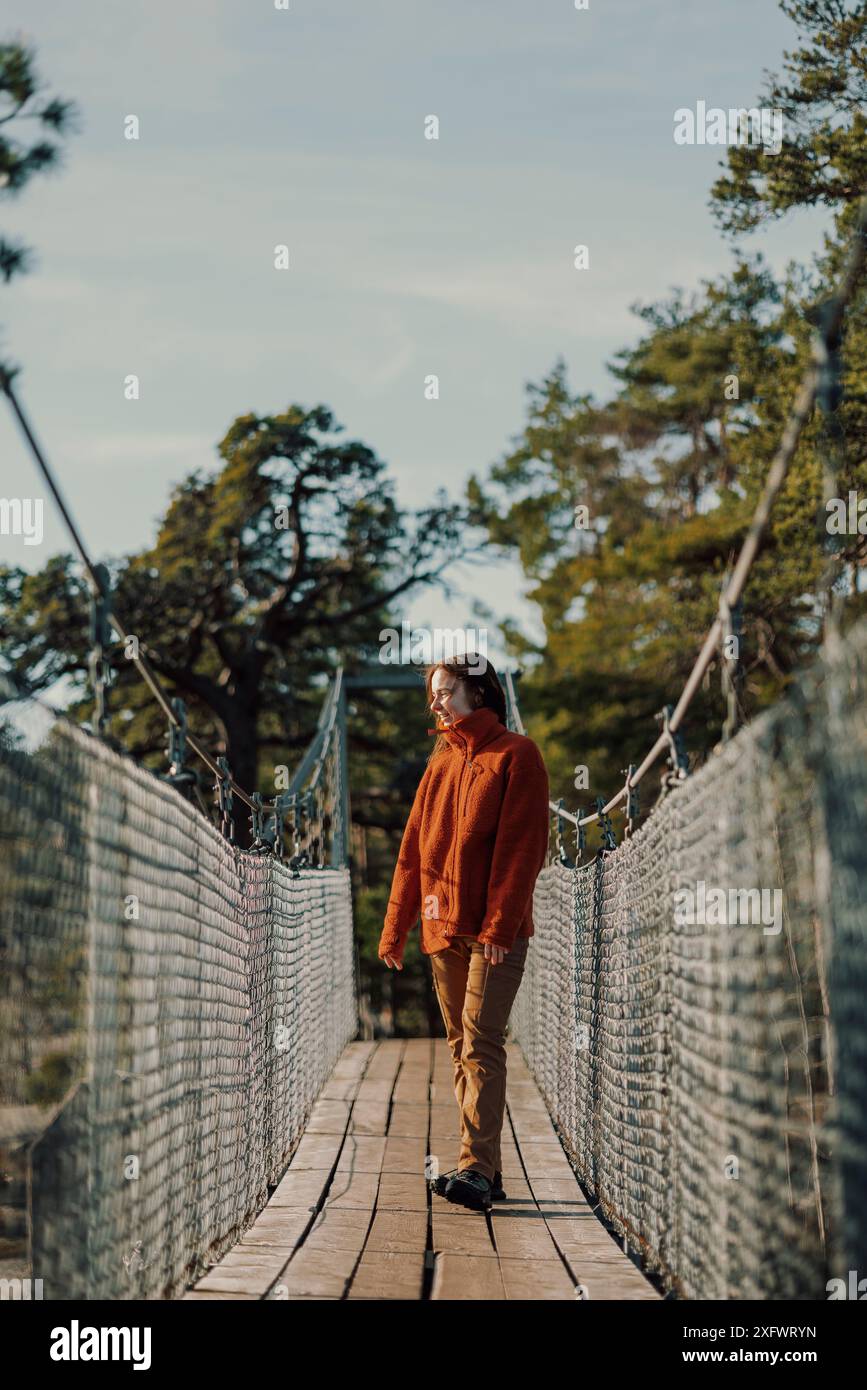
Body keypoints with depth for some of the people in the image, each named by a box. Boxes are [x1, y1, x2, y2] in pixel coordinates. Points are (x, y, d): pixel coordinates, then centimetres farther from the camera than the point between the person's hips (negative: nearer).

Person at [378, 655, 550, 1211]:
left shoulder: (517, 755, -2)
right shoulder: (441, 763, 18)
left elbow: (522, 846, -11)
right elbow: (413, 850, 17)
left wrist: (499, 926, -18)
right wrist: (395, 929, 13)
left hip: (495, 932, -7)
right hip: (444, 931, 7)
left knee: (481, 1045, -14)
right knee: (463, 1048, 6)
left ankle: (477, 1169, -19)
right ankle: (488, 1172, 10)